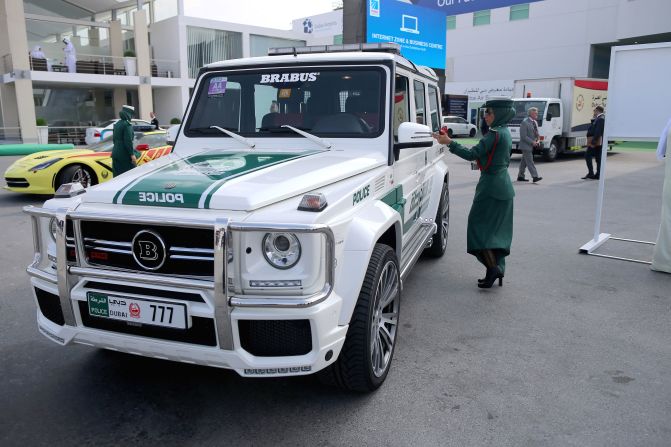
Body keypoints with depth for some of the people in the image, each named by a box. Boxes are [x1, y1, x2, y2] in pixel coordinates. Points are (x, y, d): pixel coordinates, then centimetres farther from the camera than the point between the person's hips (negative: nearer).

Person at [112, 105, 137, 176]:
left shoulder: (117, 124, 13)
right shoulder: (127, 125, -13)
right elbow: (128, 141, -18)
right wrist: (132, 154, -16)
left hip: (115, 153, 8)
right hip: (125, 155, -8)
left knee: (118, 176, 9)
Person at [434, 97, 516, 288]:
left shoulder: (495, 133, -16)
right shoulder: (505, 132, 13)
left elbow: (472, 154, -24)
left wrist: (449, 142, -23)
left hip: (491, 185, -10)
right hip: (504, 186, 10)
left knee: (479, 224, -3)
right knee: (499, 228, 11)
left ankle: (493, 267, -10)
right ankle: (499, 270, 15)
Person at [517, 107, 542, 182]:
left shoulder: (535, 122, 12)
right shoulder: (525, 122, -15)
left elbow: (536, 133, 21)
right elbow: (523, 136, -18)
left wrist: (538, 140, 2)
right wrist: (532, 142, -19)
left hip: (532, 145, 9)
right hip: (526, 145, -9)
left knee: (524, 161, 13)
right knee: (530, 162, -10)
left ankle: (520, 176, 20)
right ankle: (535, 177, -14)